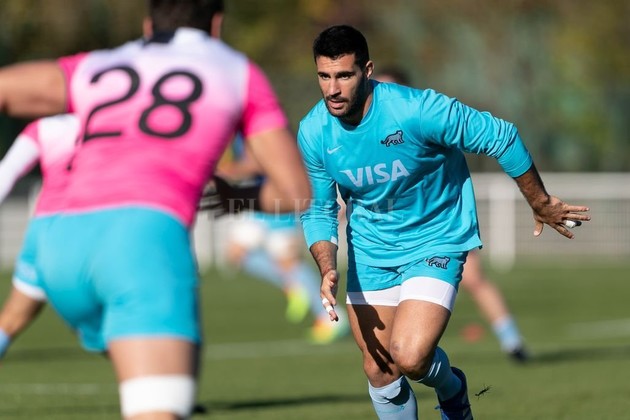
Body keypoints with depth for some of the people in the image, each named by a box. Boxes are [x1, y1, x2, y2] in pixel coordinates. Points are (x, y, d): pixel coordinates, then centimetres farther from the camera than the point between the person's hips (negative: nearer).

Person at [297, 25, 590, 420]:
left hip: (436, 242, -5)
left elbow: (501, 137, -16)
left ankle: (451, 387, 14)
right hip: (371, 252, 5)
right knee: (379, 371, 8)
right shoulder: (313, 132, -12)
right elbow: (318, 210, 1)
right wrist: (327, 269, -18)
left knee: (408, 357, -22)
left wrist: (541, 204, -3)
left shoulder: (416, 110, -28)